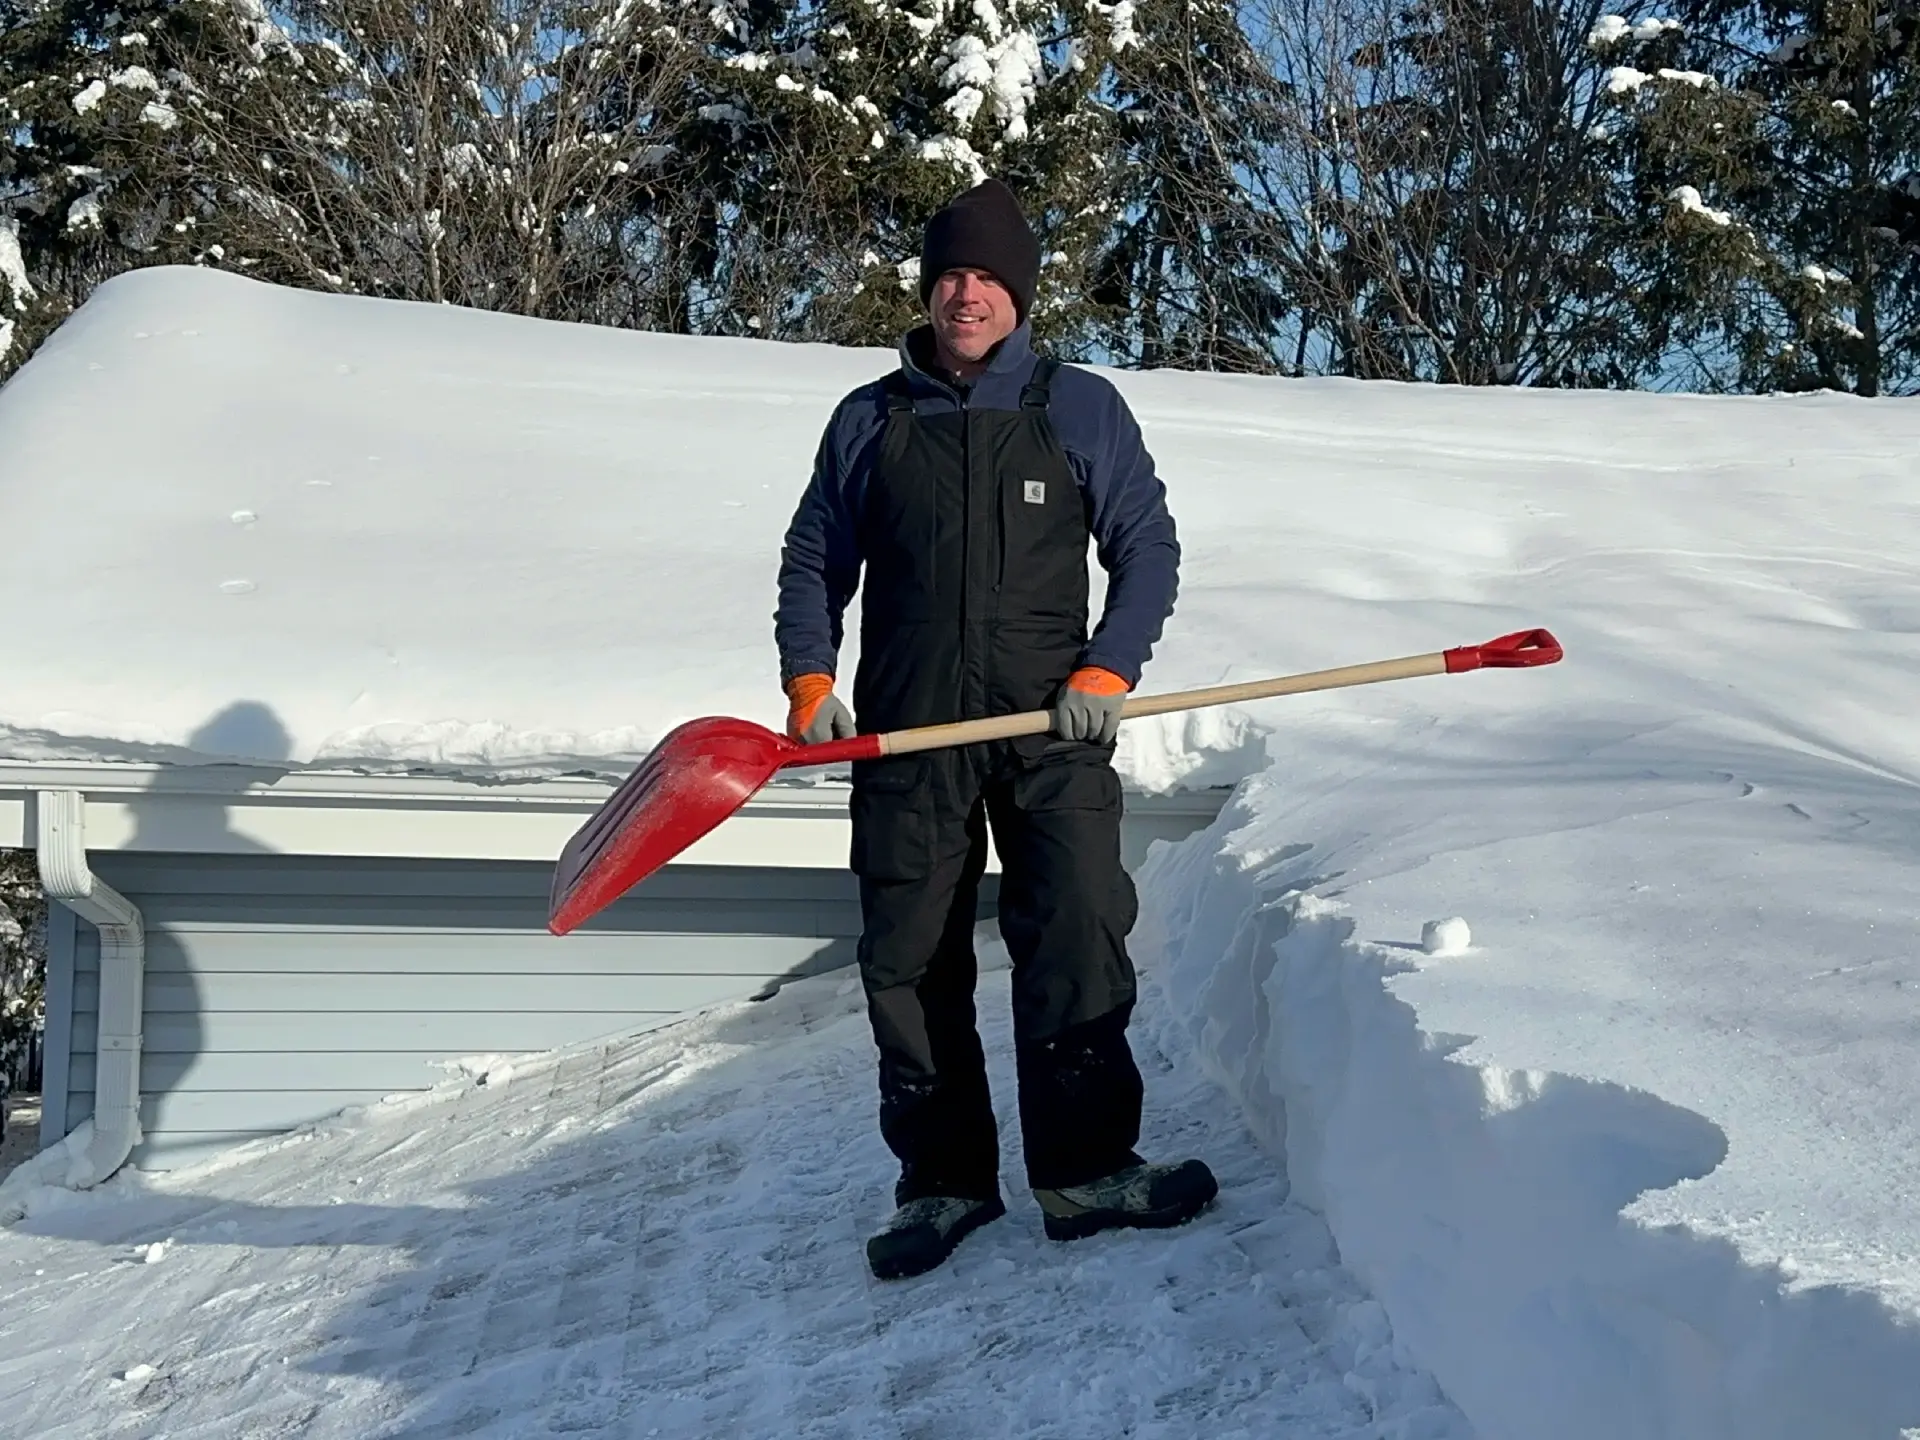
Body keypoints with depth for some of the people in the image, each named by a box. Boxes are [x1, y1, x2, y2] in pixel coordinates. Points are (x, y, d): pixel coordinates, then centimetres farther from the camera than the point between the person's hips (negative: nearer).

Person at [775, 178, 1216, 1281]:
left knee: (1079, 937, -11)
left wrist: (1109, 669, -7)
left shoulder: (1082, 409, 7)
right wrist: (810, 679, 0)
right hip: (908, 736, 2)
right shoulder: (869, 422, 11)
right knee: (911, 966, 3)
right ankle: (946, 1180, 16)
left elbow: (1147, 547, 7)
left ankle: (1086, 1169, 1)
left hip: (1050, 733, -1)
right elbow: (815, 563, 15)